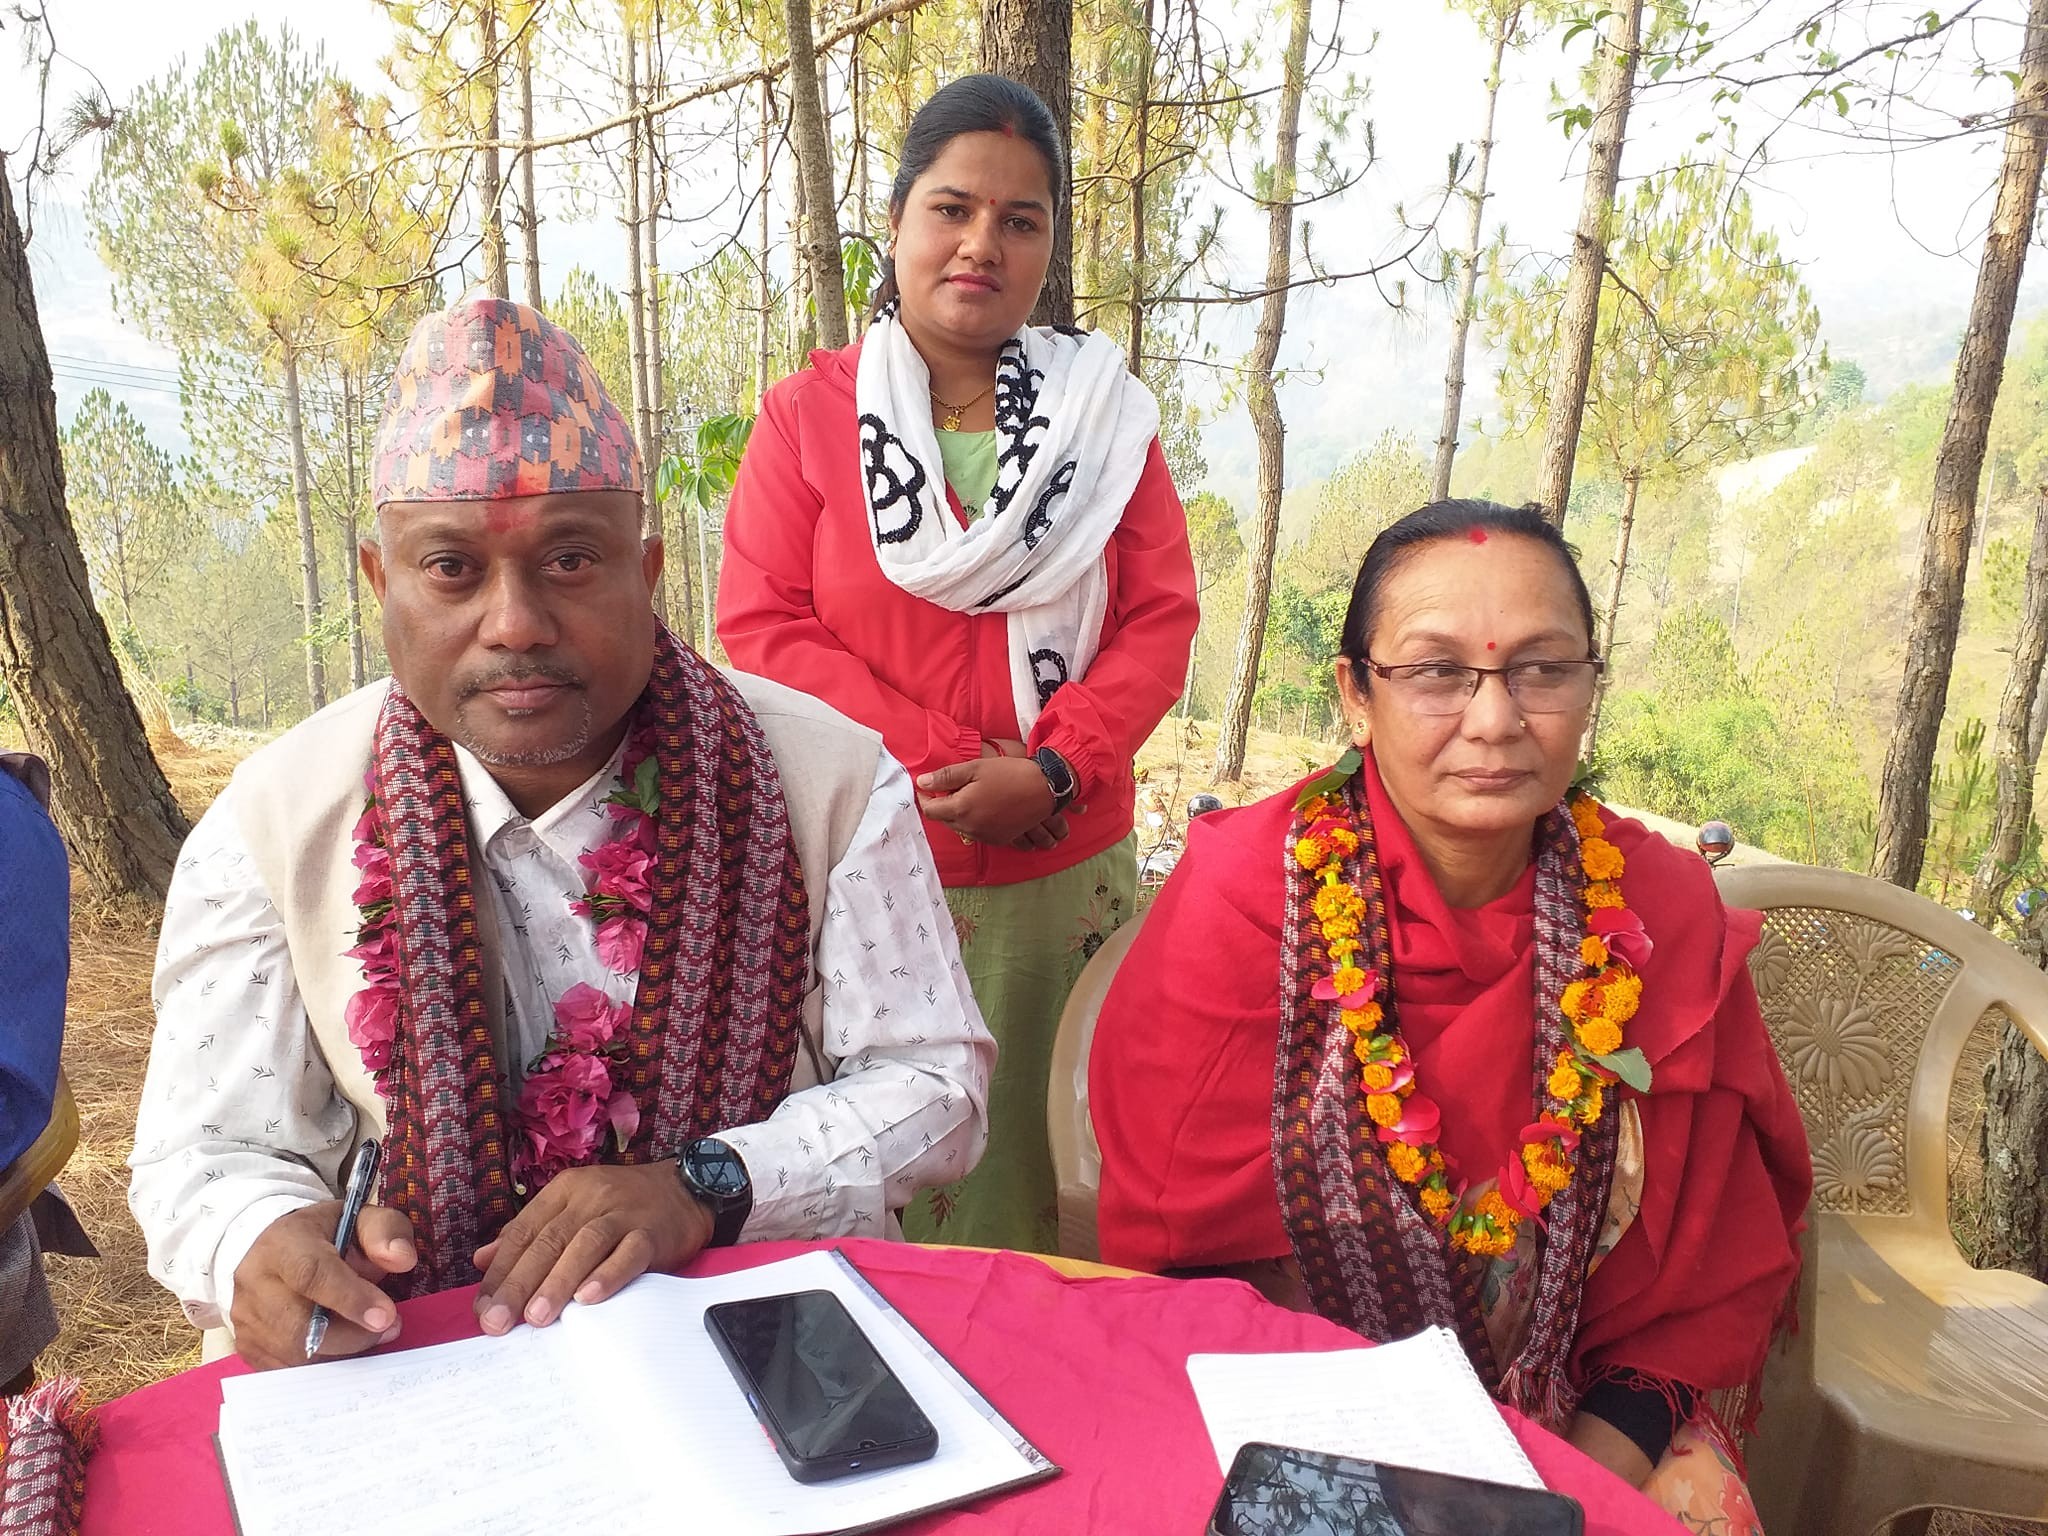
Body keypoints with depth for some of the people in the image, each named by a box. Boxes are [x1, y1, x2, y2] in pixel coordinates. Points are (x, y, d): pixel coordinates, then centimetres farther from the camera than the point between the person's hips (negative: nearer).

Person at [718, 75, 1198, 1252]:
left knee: (1049, 1149, 5)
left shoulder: (1106, 411, 8)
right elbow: (763, 626, -3)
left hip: (1069, 869, 2)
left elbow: (1161, 618, 3)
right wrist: (949, 759, -12)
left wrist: (1048, 772, -12)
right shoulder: (810, 414, 4)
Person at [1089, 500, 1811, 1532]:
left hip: (1579, 1417, 4)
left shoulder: (1663, 914, -9)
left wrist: (1619, 1438, -11)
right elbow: (1181, 1239, -12)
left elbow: (1712, 1249, 2)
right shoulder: (1243, 896, -17)